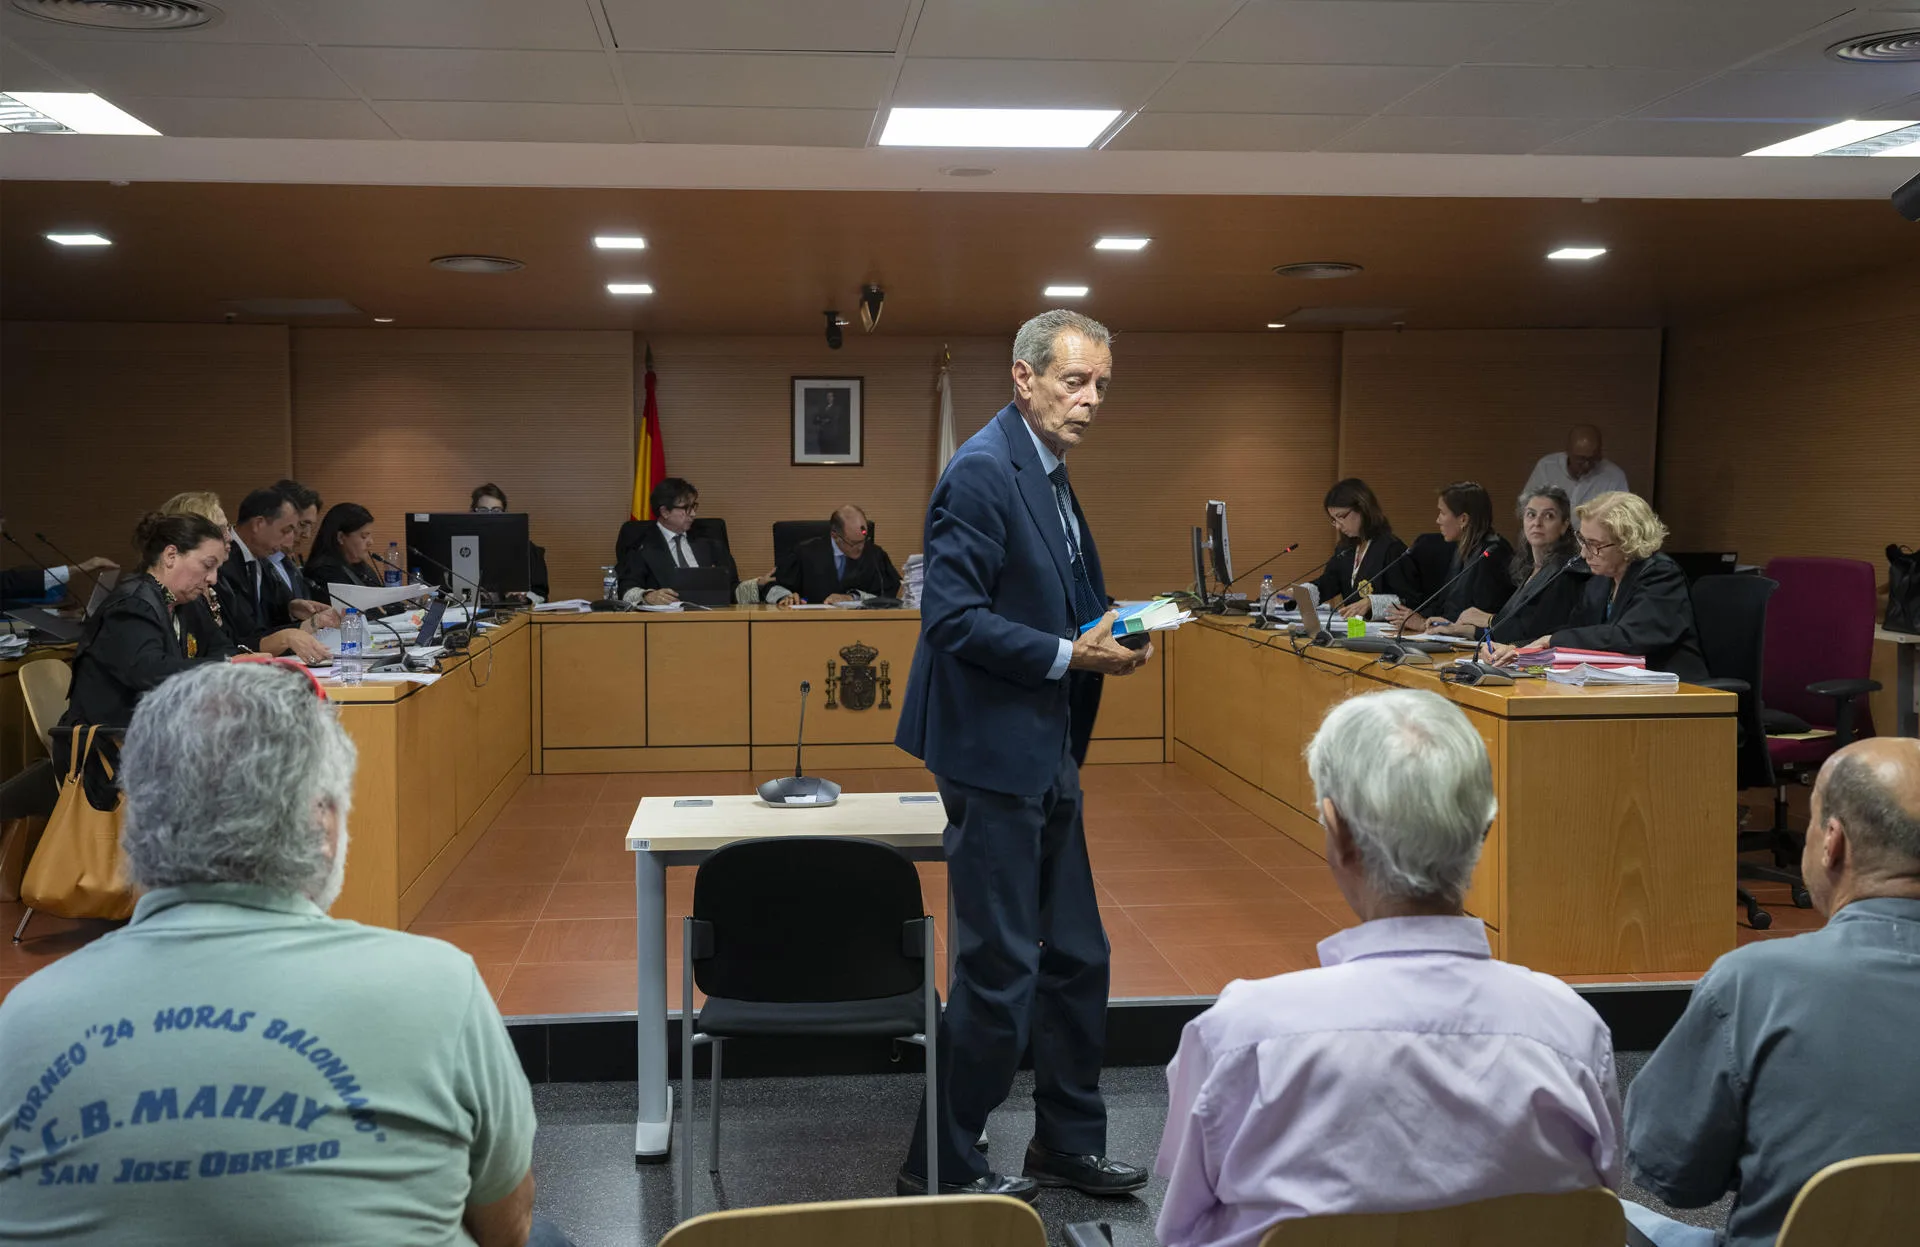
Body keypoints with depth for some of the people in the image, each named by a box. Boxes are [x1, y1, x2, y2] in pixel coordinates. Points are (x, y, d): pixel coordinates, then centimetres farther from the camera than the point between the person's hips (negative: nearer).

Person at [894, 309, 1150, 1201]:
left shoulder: (1048, 472, 14)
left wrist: (1107, 630, 3)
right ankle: (938, 1166, 14)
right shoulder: (983, 471, -16)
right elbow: (952, 618, -22)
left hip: (1046, 756, 10)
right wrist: (1069, 654, -21)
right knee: (1000, 970, -2)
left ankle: (1070, 1143, 32)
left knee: (1075, 959, 17)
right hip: (995, 754, -10)